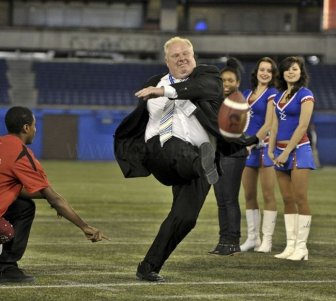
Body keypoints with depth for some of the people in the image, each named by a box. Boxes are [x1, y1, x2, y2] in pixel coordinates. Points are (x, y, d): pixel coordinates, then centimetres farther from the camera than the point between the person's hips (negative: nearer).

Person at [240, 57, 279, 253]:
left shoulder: (272, 94, -4)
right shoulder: (247, 94, 15)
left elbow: (268, 124, -12)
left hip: (264, 146, -7)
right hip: (247, 148, 7)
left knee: (268, 195, -4)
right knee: (249, 195, 8)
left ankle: (267, 240, -2)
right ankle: (252, 238, 15)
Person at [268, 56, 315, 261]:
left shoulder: (305, 95, -5)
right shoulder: (280, 96, 15)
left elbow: (302, 126, -12)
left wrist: (287, 152, -13)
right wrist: (271, 148, 3)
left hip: (298, 150, -7)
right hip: (281, 152, 7)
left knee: (300, 199, -8)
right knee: (288, 201, 6)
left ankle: (301, 247, -7)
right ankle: (291, 245, 8)